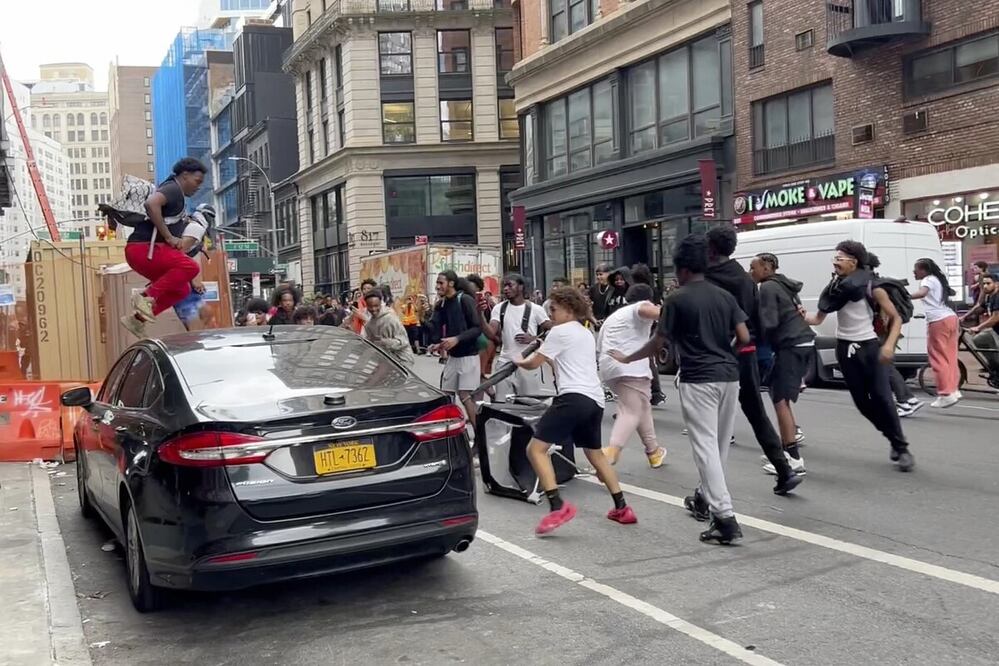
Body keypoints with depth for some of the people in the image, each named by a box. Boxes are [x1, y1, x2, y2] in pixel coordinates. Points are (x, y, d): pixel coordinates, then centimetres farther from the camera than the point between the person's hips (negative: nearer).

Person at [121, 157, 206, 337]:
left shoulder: (175, 194, 25)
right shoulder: (173, 188, -6)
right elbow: (151, 203, -25)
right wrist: (168, 236, -21)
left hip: (142, 250, 10)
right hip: (143, 248, -10)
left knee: (182, 289, 10)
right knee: (190, 267, -24)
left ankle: (137, 317, 7)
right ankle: (147, 296, -21)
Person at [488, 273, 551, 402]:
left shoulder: (535, 309, -4)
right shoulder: (499, 308, 4)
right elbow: (491, 333, -6)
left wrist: (533, 339, -13)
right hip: (505, 363, 3)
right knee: (502, 403, 6)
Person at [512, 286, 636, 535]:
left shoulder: (560, 331, -2)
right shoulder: (587, 334, 24)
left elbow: (533, 364, 3)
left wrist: (518, 361, 23)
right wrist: (550, 358, 33)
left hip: (574, 397, -9)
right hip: (595, 399, 9)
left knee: (536, 449, -9)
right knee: (595, 453, 25)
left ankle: (558, 506, -21)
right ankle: (622, 508, 25)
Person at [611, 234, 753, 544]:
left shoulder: (677, 299, -4)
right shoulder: (725, 296, 10)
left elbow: (658, 343, 0)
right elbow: (744, 338, 5)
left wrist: (626, 358, 15)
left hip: (699, 379, -6)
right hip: (729, 375, 6)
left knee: (705, 445, -7)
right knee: (719, 443, 18)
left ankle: (725, 517, -15)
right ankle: (704, 498, 35)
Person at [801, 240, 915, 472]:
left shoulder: (872, 288, -11)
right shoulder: (835, 287, 0)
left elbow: (896, 318, -6)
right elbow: (819, 318, 3)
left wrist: (889, 345, -20)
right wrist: (804, 317, -19)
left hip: (870, 346, -4)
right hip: (846, 349, 4)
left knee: (882, 397, -11)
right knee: (861, 401, 7)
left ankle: (902, 448, 2)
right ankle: (894, 438, 27)